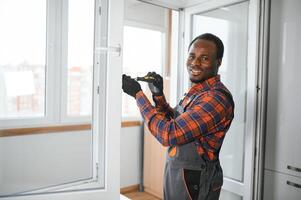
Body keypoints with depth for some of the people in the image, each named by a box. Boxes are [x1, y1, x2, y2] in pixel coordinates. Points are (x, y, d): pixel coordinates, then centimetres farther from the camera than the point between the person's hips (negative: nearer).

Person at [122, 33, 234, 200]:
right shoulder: (197, 92, 4)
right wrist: (158, 95, -3)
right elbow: (173, 124, 12)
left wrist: (138, 94, -20)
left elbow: (169, 134, -28)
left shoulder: (217, 98, -25)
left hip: (195, 181, -8)